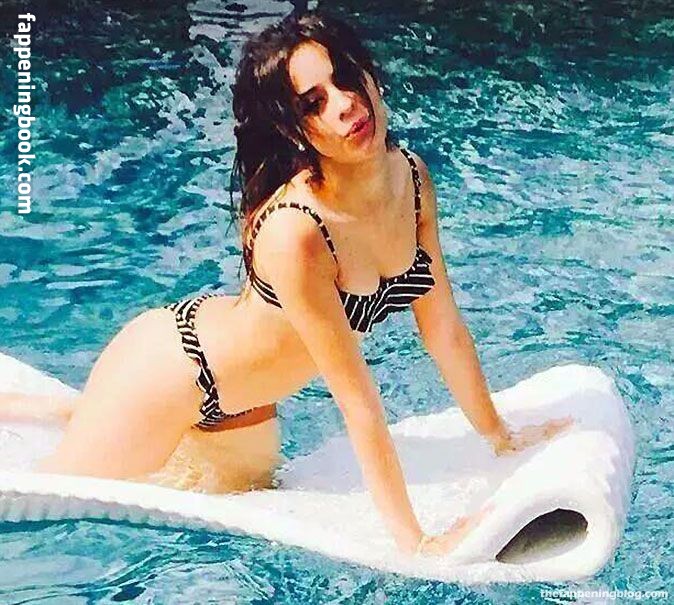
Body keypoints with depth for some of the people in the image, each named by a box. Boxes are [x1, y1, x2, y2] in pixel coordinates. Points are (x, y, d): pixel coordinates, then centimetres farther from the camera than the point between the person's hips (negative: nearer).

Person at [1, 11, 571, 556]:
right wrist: (415, 541, -25)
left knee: (237, 502, 34)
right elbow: (356, 396, -32)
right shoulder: (293, 231, -37)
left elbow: (444, 326, -4)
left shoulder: (411, 175, -14)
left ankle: (79, 412, 43)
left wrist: (498, 435, 3)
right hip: (168, 369, -7)